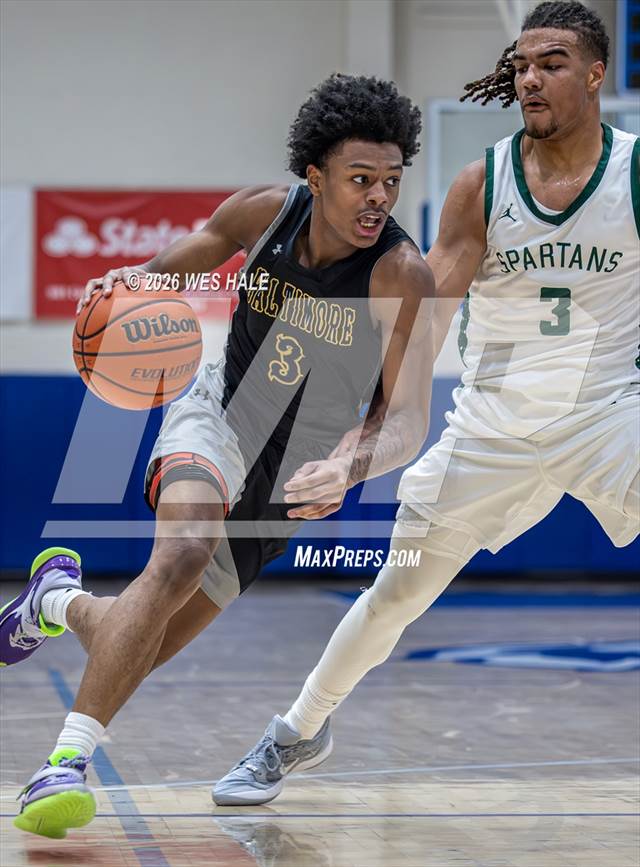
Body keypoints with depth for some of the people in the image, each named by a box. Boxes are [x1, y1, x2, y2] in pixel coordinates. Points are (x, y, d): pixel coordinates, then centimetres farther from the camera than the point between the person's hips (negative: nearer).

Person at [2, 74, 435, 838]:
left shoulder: (400, 274, -22)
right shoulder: (265, 213, -13)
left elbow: (407, 416, -26)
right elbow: (193, 255, 10)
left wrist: (347, 467, -47)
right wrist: (133, 282, -12)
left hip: (292, 477, 0)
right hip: (216, 416, 0)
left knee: (132, 654, 2)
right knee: (184, 553, -35)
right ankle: (68, 761, -29)